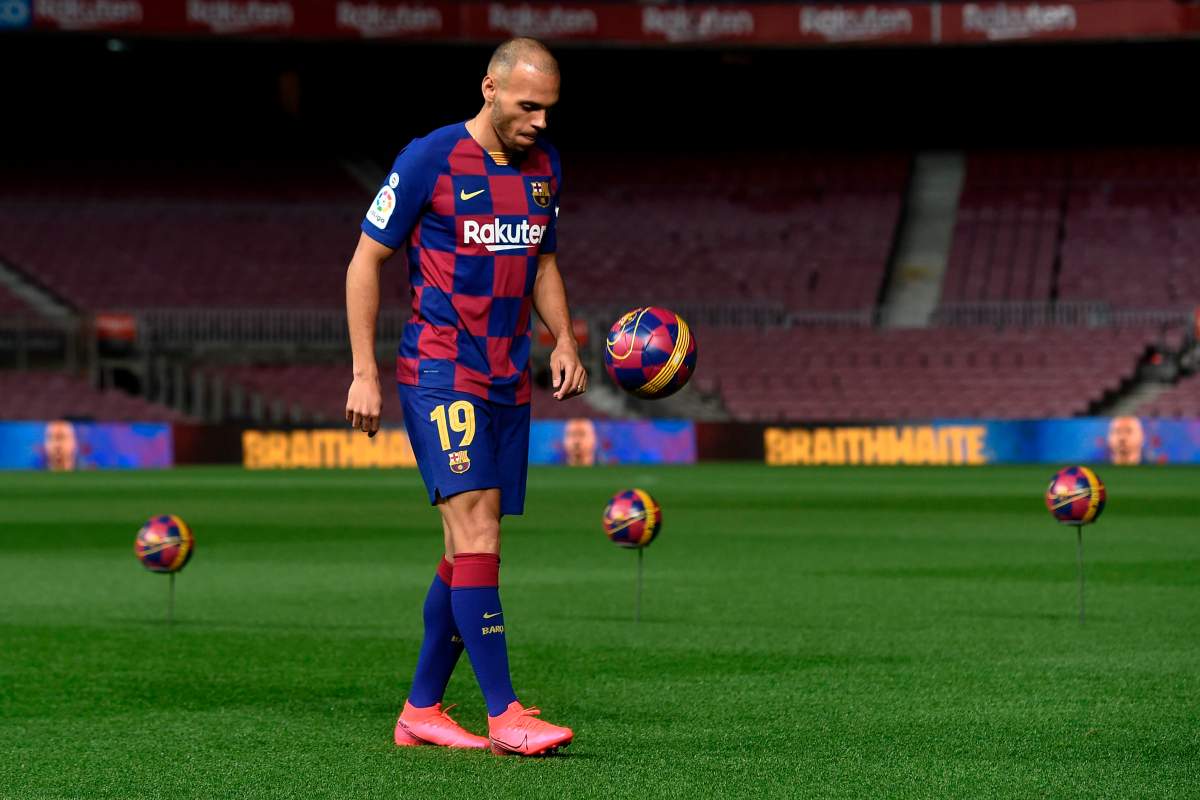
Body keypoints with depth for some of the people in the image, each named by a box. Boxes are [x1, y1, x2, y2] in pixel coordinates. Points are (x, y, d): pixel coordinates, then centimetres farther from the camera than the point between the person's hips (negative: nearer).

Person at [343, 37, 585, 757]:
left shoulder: (545, 166, 10)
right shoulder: (429, 160, -9)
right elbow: (367, 260, -4)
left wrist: (564, 339, 8)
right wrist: (365, 372, -8)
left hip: (509, 381, 7)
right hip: (439, 373, -7)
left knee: (470, 548, 7)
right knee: (476, 531, -16)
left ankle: (422, 711, 15)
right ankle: (504, 715, -18)